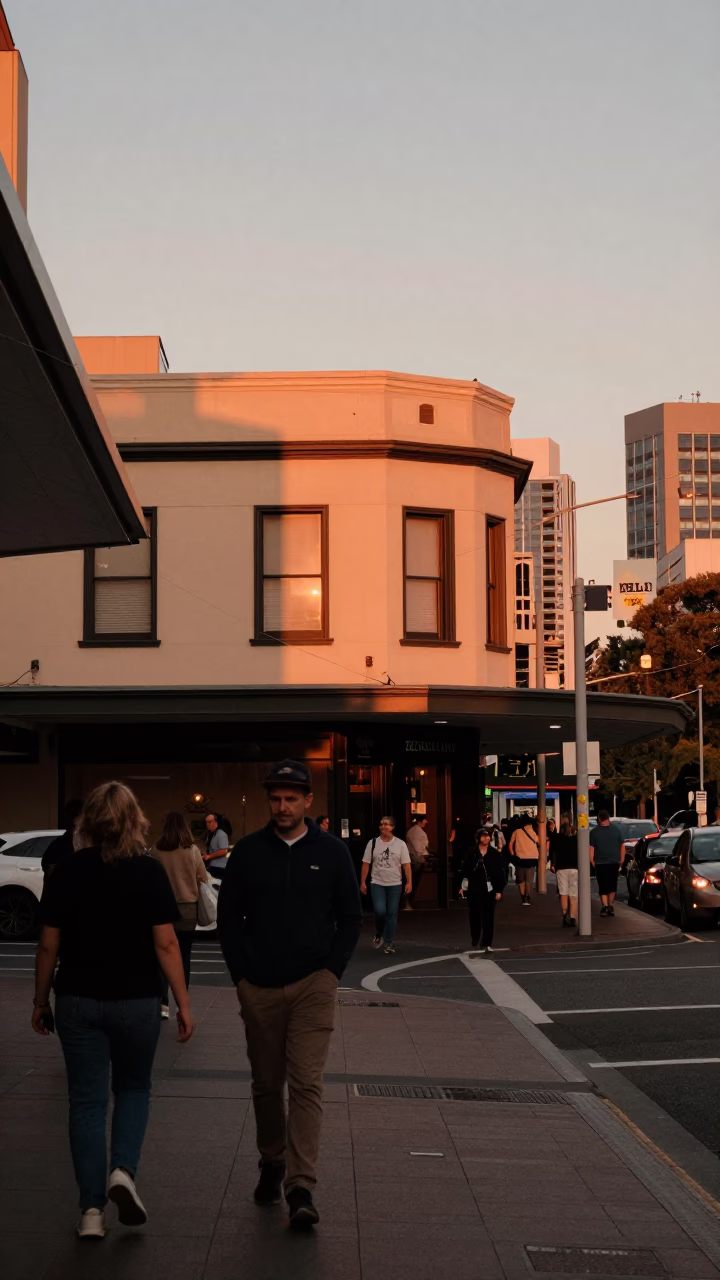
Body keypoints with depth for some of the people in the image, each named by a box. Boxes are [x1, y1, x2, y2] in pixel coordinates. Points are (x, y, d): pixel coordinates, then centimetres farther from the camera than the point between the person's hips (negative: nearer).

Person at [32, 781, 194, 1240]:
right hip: (136, 999, -1)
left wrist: (41, 1001, 11)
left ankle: (92, 1210, 6)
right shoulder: (149, 872, -7)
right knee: (133, 1089, 20)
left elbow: (49, 945, 0)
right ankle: (123, 1171, -2)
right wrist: (183, 1003, -3)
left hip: (79, 1000, 1)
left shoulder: (67, 872, -2)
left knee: (87, 1101, 7)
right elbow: (165, 944, -9)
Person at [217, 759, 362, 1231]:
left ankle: (302, 1187, -14)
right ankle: (272, 1164, 30)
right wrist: (242, 974, 1)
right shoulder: (249, 851, 3)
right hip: (260, 988, 2)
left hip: (313, 985, -2)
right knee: (266, 1083, 11)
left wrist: (332, 972, 0)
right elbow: (229, 916, 8)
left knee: (307, 1084, -11)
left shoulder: (331, 851, 2)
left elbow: (351, 918, 8)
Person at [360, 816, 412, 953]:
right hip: (377, 884, -1)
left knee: (392, 914, 2)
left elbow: (406, 865, -2)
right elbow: (366, 864, 3)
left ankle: (388, 943, 11)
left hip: (395, 884, 1)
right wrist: (362, 882, 0)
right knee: (380, 911, -15)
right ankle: (379, 934, 14)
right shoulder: (372, 843, 1)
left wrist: (409, 883, -10)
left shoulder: (400, 844, -1)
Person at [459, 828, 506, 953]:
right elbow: (465, 870, 1)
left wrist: (499, 890, -6)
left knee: (488, 917, 0)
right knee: (475, 915, 9)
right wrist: (463, 886, -3)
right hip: (474, 889, 1)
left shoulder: (495, 854, -1)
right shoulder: (472, 853, -1)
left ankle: (487, 944, 2)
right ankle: (475, 938, 33)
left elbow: (500, 873, -1)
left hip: (489, 890, 0)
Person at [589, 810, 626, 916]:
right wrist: (621, 861, 11)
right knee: (612, 886, 15)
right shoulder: (616, 830, 1)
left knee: (603, 887, 4)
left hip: (600, 863, -1)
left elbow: (591, 849, -7)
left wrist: (592, 862, 2)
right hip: (614, 863, 1)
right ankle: (610, 904, 6)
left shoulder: (594, 832, -4)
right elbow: (622, 847, 4)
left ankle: (605, 905, -12)